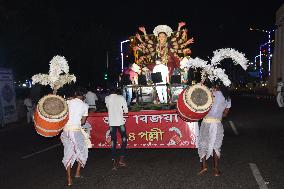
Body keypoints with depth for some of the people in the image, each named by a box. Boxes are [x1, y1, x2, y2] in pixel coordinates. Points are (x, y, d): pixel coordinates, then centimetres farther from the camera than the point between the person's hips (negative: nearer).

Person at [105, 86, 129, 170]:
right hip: (120, 121, -3)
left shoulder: (107, 98, 4)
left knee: (113, 141, 8)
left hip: (111, 122, 3)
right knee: (124, 139, 13)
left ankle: (114, 162, 7)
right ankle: (121, 159, 8)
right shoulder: (121, 98, -5)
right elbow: (126, 110, -3)